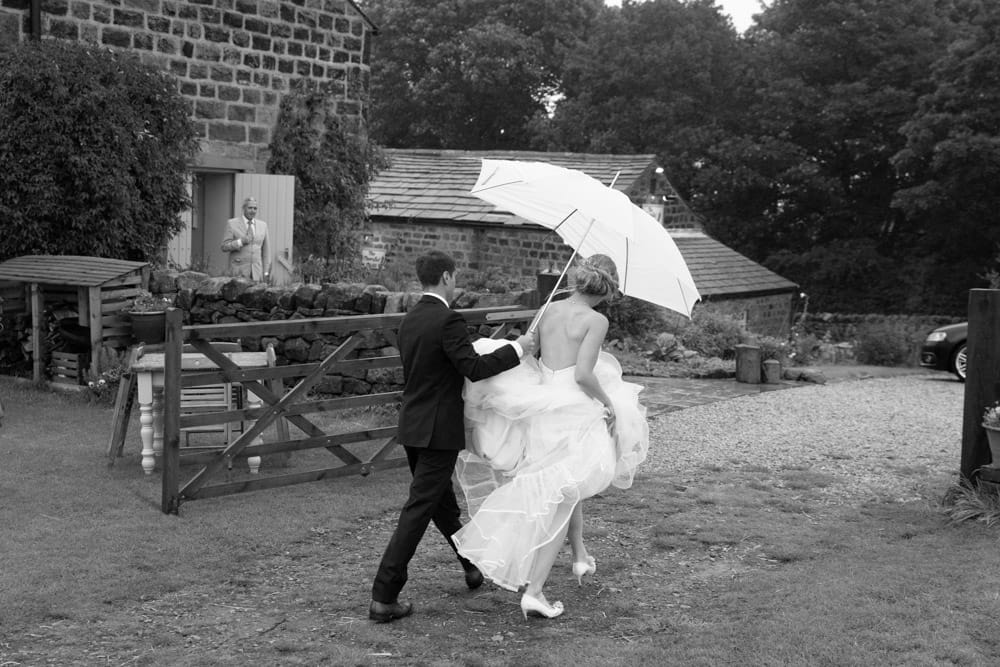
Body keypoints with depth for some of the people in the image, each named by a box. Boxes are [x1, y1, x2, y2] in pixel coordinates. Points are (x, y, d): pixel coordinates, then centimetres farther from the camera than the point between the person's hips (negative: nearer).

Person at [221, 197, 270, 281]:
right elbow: (224, 247, -3)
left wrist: (266, 273, 5)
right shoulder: (232, 223, 1)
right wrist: (241, 241, -18)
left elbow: (265, 251, 11)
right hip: (239, 272, -3)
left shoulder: (263, 225, 10)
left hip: (257, 273, 3)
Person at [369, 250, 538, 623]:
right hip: (438, 431, -9)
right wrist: (517, 349, -14)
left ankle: (474, 564, 41)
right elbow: (473, 368, -24)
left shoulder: (409, 320, 10)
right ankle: (384, 598, -5)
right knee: (418, 510, -5)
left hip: (412, 426, 9)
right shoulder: (447, 320, -17)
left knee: (441, 500, 21)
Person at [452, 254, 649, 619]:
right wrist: (609, 402, -7)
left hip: (541, 408, 6)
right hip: (574, 412, -6)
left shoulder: (550, 309, 6)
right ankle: (534, 592, -1)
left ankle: (580, 556, 37)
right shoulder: (596, 320, -12)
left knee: (567, 488, 31)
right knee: (561, 505, 3)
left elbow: (529, 353, 13)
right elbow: (583, 374, -21)